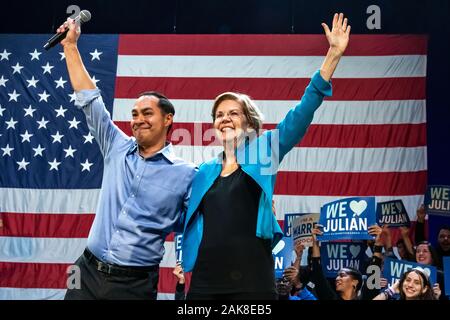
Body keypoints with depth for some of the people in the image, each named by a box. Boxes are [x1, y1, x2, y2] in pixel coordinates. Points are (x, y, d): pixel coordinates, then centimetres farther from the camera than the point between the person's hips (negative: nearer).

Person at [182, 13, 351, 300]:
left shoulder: (263, 152, 5)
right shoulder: (205, 171, 15)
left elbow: (302, 113, -5)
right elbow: (187, 216, 25)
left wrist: (333, 55, -11)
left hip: (252, 282, -3)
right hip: (205, 281, 4)